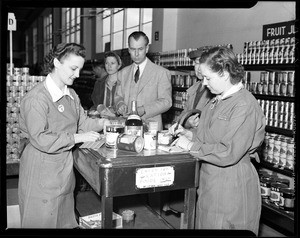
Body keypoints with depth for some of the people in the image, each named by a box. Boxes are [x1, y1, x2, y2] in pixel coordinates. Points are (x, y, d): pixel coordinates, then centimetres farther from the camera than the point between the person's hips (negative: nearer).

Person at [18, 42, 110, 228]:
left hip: (65, 167, 8)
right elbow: (40, 139, -24)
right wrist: (77, 138, -23)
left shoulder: (71, 95, 7)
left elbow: (82, 122, 10)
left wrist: (101, 123, -10)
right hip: (42, 168, -7)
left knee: (65, 220, 19)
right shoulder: (36, 98, -19)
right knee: (42, 220, 8)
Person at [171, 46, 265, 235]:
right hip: (210, 182, 8)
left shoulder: (245, 105, -20)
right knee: (205, 223, 19)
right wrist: (191, 135, 3)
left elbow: (229, 153, -25)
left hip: (232, 187, -8)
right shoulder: (218, 101, 9)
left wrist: (191, 146, -17)